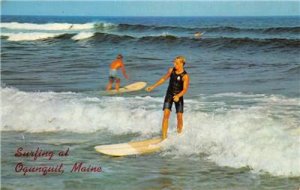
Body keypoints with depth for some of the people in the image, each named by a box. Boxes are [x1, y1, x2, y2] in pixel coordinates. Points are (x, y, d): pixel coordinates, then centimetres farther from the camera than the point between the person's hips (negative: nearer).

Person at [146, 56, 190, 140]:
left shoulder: (185, 76, -17)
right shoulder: (171, 70, -4)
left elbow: (185, 89, -20)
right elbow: (163, 79, 11)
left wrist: (178, 96, -38)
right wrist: (153, 87, 13)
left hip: (178, 96, -2)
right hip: (169, 95, 2)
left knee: (179, 116, -1)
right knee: (166, 114, -10)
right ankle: (164, 137, -11)